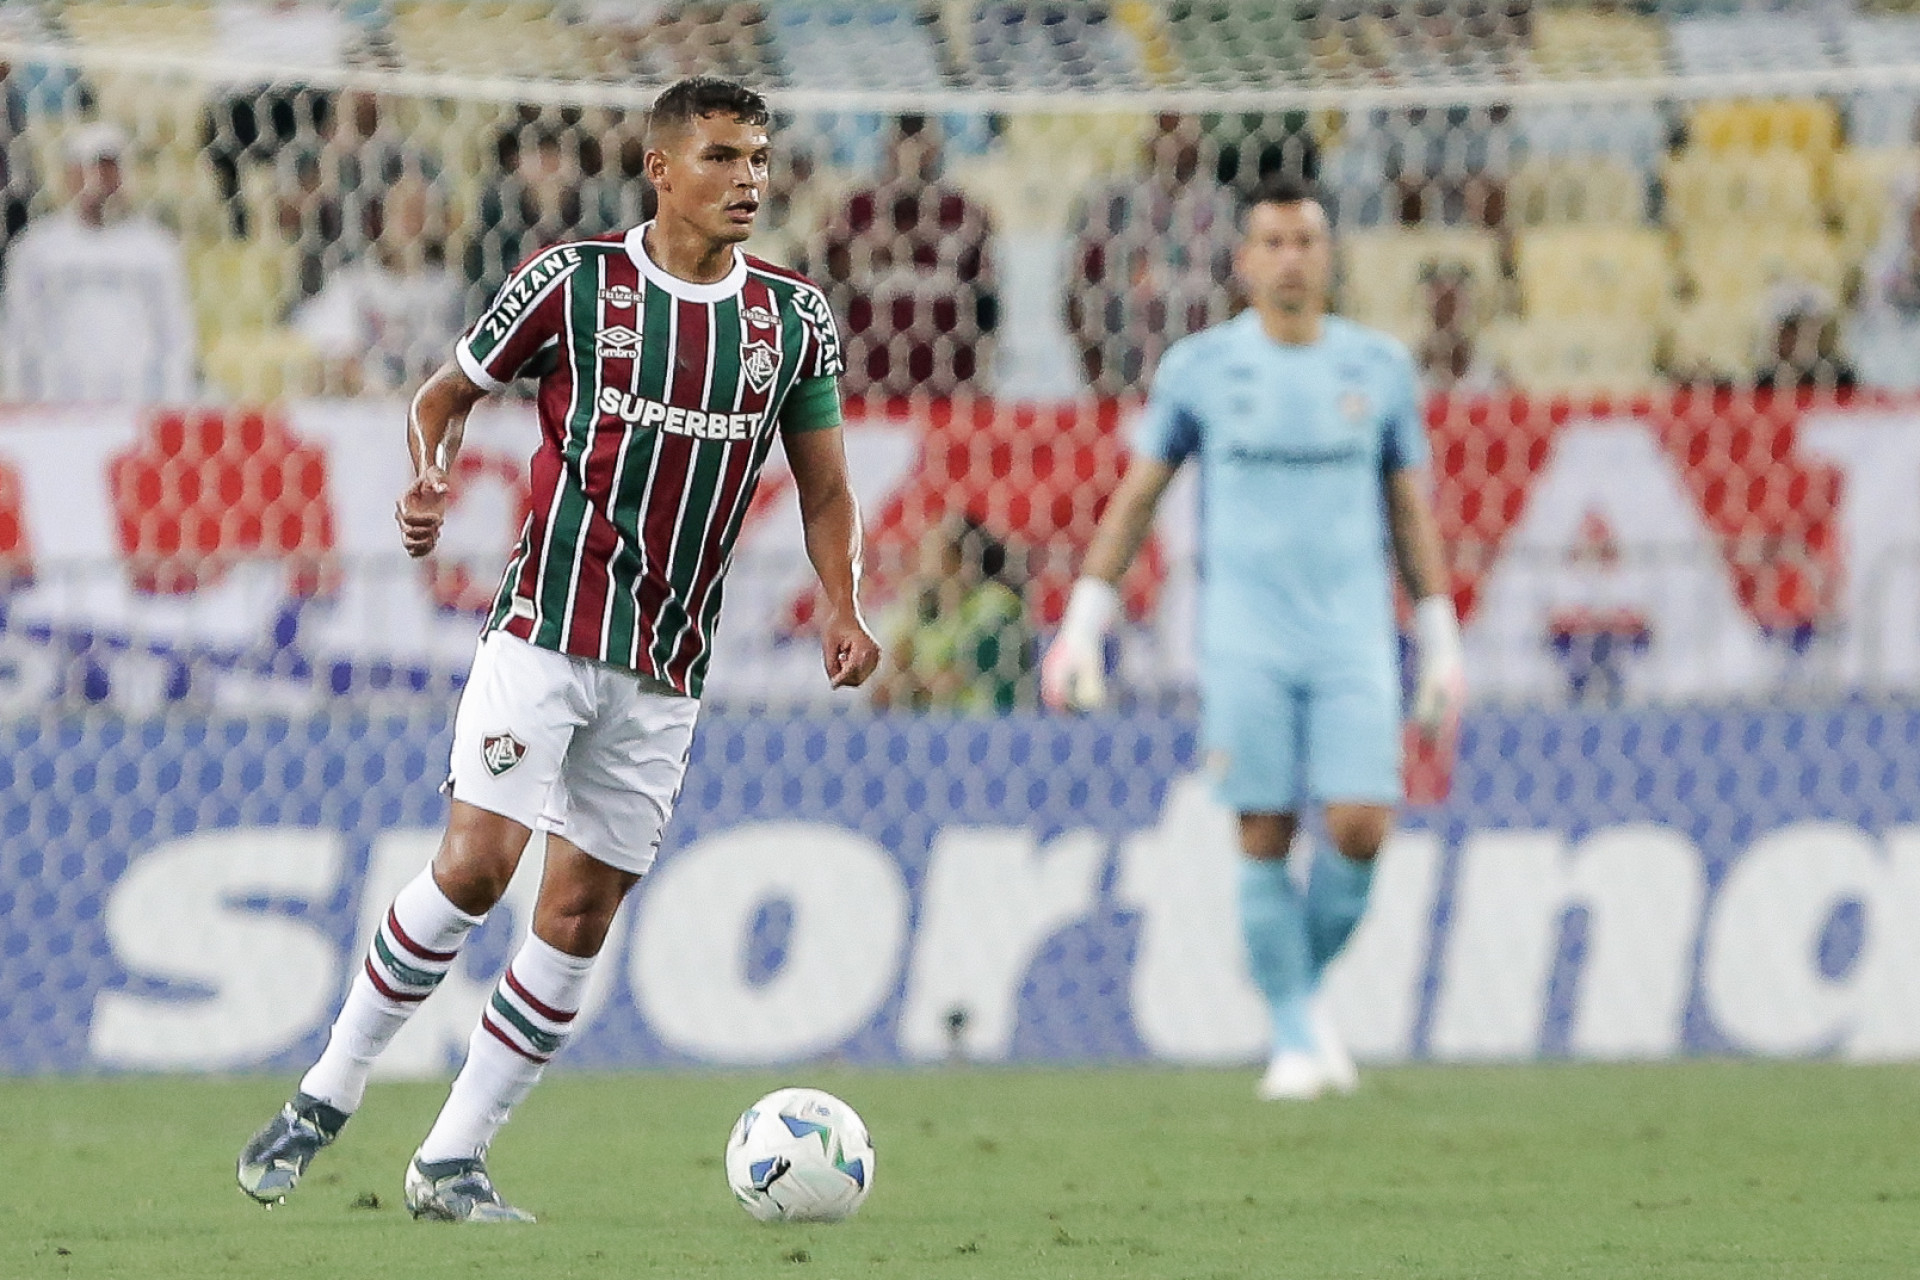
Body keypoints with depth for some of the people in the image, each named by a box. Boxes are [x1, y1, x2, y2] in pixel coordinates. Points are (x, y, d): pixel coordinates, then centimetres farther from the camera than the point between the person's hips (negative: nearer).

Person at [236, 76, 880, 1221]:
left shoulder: (796, 318, 6)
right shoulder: (574, 281, -3)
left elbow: (825, 489, 14)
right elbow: (448, 394, 8)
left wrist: (843, 609, -2)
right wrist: (430, 480, -13)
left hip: (669, 672, 4)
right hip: (545, 629, -4)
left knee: (582, 913, 1)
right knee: (476, 863, -16)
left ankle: (454, 1159, 9)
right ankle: (328, 1095, 1)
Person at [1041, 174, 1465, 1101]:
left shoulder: (1379, 366, 7)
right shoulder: (1198, 368, 3)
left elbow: (1411, 511, 13)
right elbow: (1134, 497, 9)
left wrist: (1441, 647, 10)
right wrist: (1081, 626, 4)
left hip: (1354, 641, 1)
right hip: (1246, 641, -1)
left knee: (1360, 832, -11)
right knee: (1266, 839, -4)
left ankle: (1307, 985, 15)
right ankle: (1294, 1039, 8)